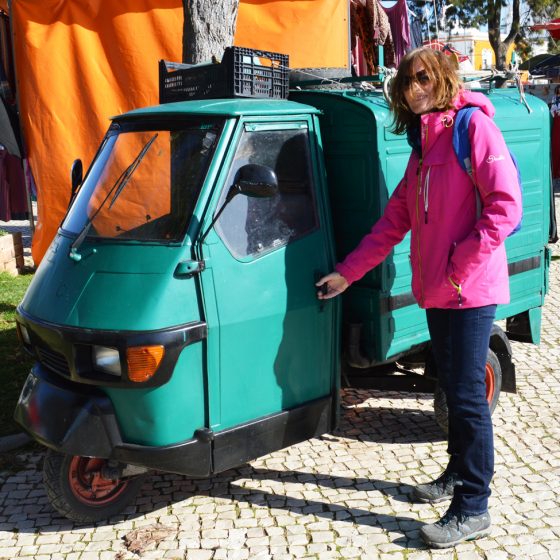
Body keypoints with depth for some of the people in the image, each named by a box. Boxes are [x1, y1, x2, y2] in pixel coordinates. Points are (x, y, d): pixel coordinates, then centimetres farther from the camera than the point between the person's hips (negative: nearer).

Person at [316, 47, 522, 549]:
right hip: (435, 291, 8)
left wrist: (460, 265, -18)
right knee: (453, 387, 18)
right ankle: (459, 474, 33)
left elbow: (506, 205, -17)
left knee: (468, 395, -4)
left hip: (470, 291, -8)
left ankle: (473, 509, 6)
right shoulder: (422, 143, 17)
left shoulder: (473, 126, -8)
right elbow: (393, 222, 16)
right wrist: (347, 273, 13)